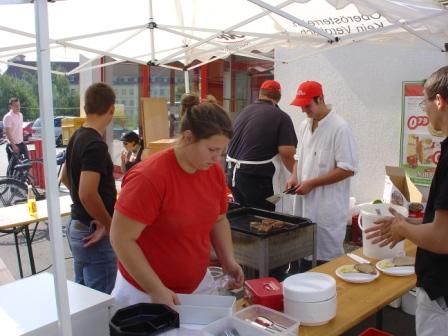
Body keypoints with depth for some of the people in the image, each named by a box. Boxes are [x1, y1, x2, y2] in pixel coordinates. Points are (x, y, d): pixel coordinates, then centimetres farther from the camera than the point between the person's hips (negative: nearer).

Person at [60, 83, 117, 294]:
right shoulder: (96, 145, -22)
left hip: (77, 226, 9)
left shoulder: (76, 137, 6)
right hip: (94, 234, -9)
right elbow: (88, 194, -31)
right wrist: (110, 226, -17)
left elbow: (65, 177, 19)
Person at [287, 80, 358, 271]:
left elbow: (347, 169, -17)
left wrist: (311, 183, -16)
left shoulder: (339, 128, -14)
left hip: (328, 207, -7)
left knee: (327, 258, 2)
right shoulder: (304, 125, 9)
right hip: (304, 203, 7)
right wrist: (294, 177, 3)